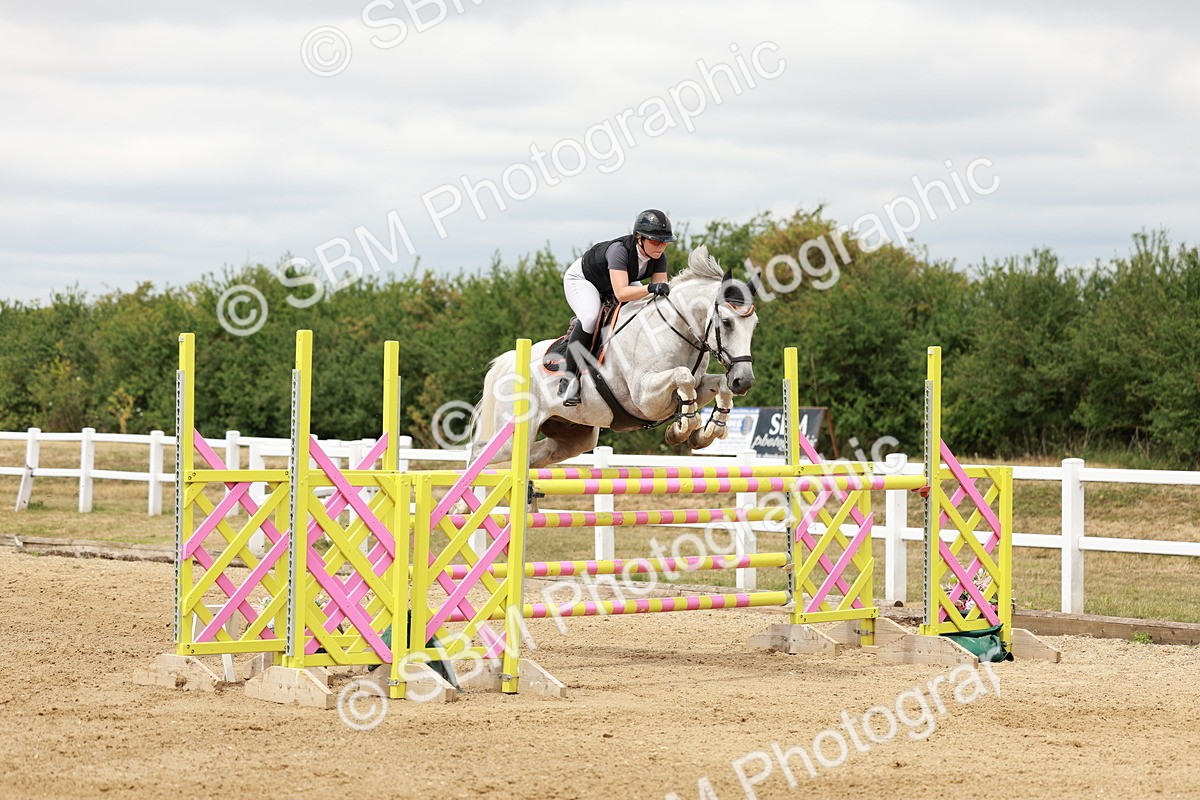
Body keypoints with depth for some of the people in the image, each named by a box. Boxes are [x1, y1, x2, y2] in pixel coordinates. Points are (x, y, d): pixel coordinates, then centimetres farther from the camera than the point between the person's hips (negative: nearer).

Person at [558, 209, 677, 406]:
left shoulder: (659, 257, -20)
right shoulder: (619, 250, -40)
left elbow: (662, 291, -20)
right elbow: (620, 293, -49)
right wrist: (651, 288, -61)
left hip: (624, 280, 7)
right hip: (581, 278, -7)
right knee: (590, 317, -35)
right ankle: (569, 376, -28)